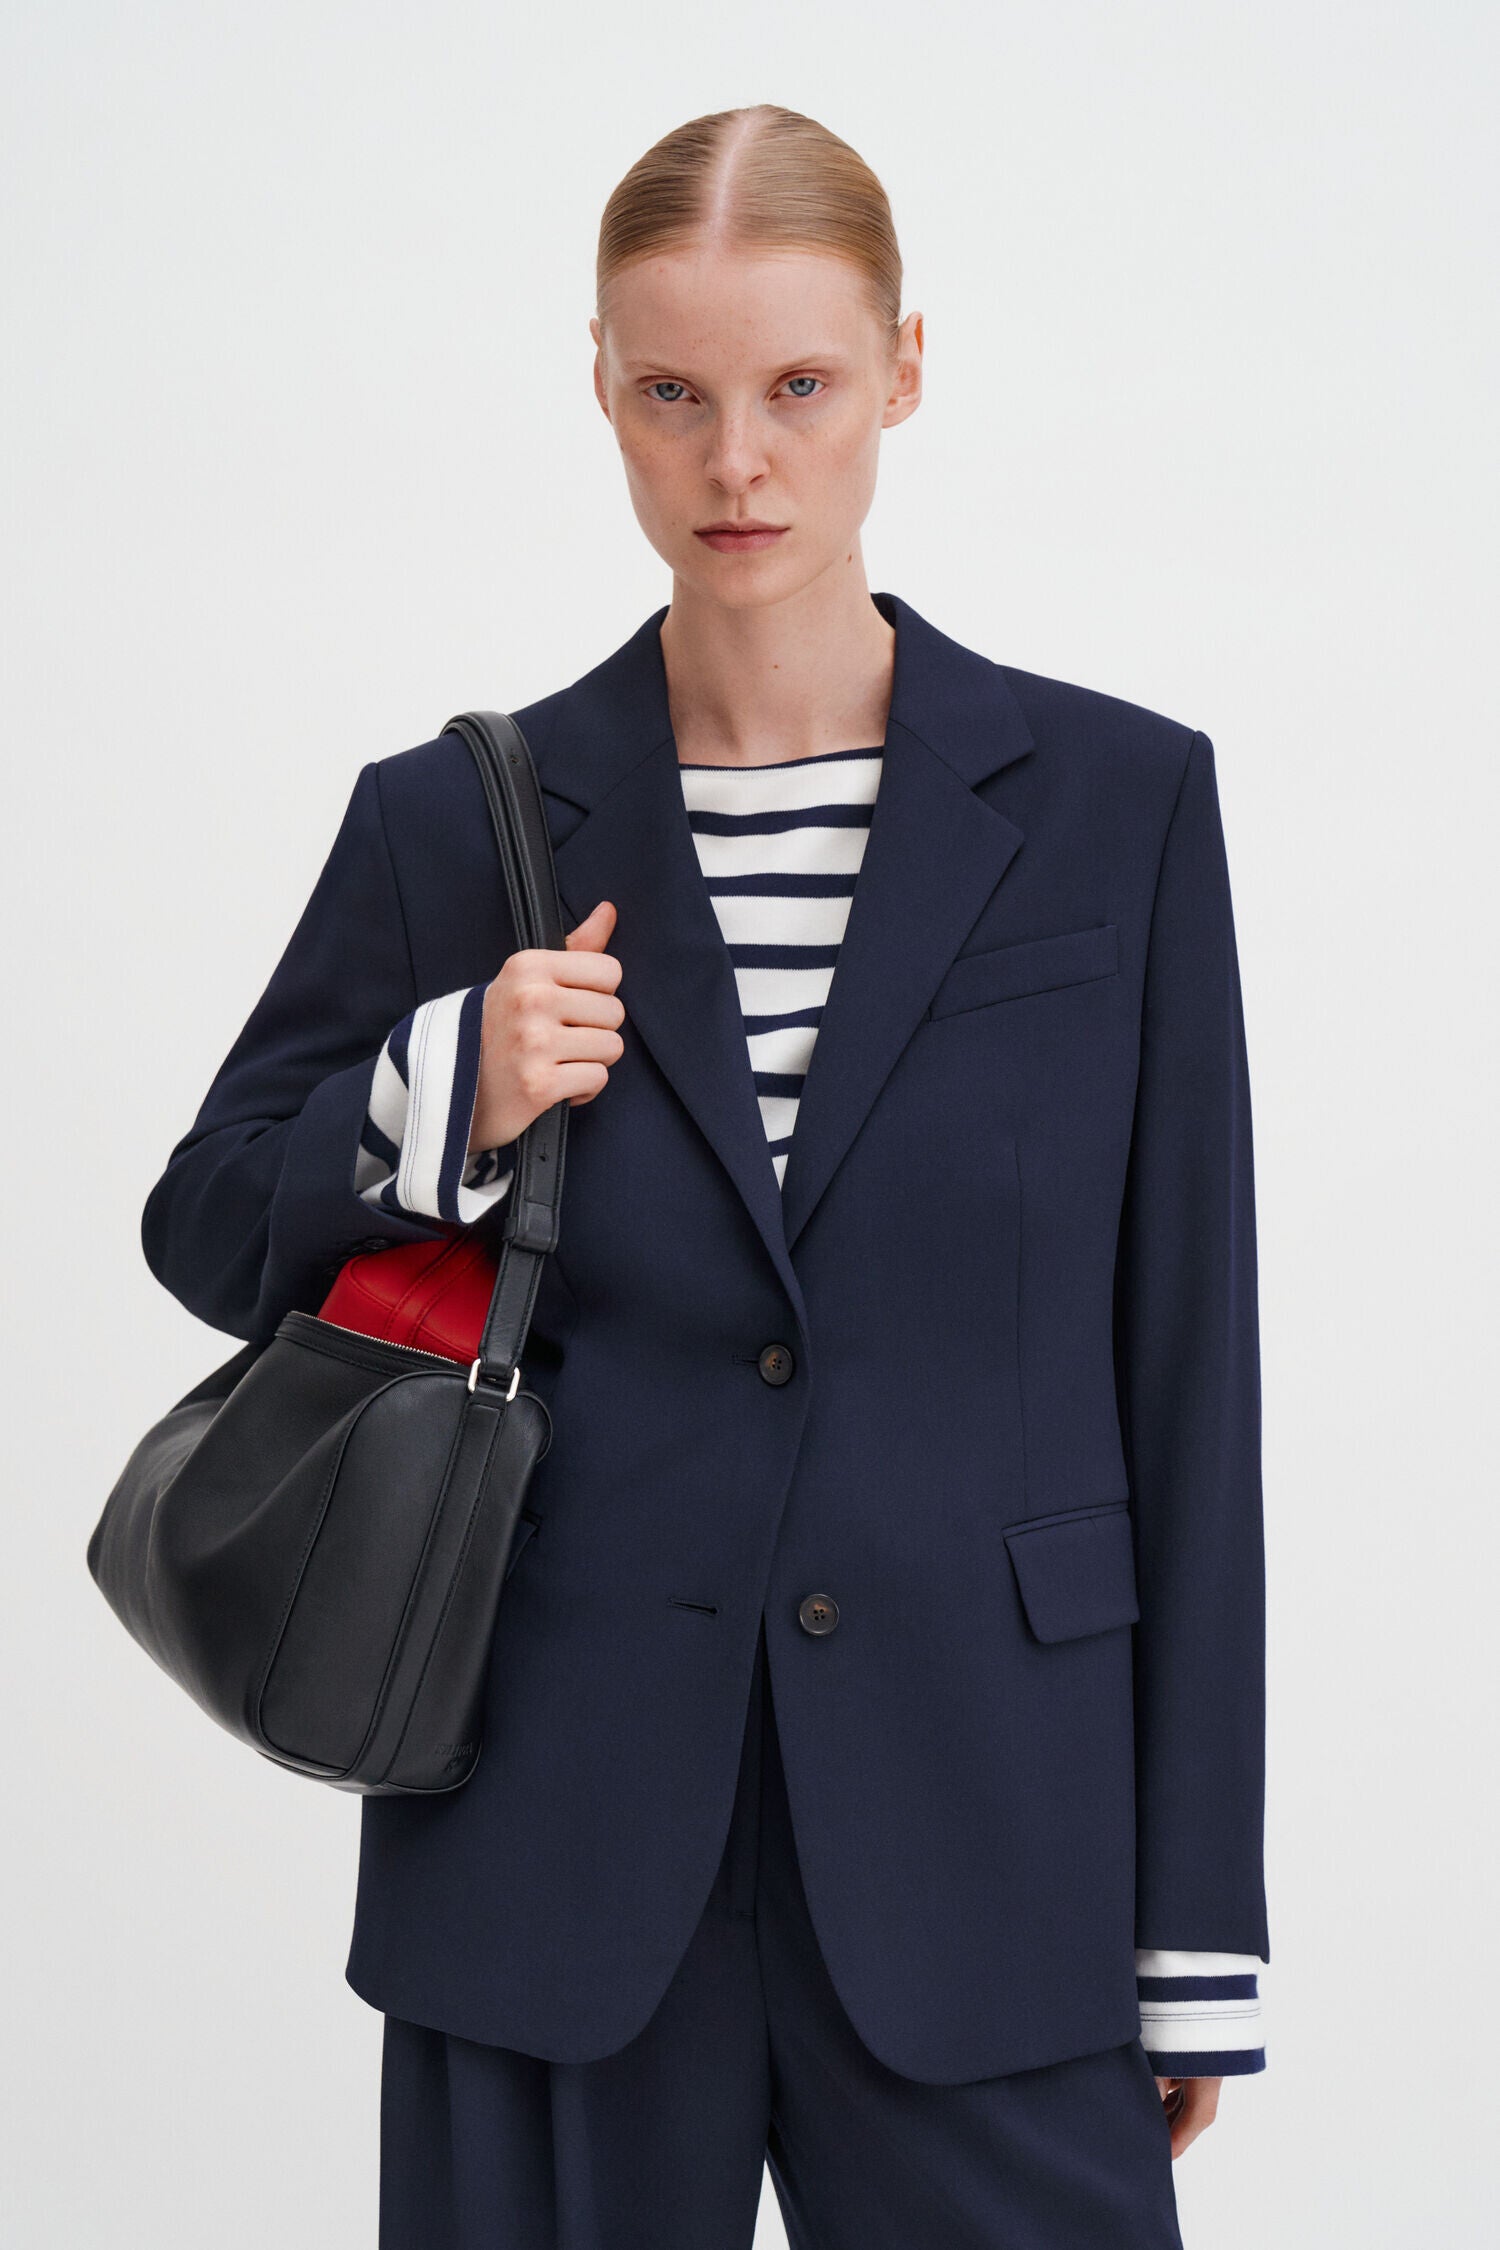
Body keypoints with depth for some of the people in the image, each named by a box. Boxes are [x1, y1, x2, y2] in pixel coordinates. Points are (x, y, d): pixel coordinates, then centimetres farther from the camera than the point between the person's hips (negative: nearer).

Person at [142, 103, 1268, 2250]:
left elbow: (1185, 1368, 3)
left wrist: (1197, 1924, 2)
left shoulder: (1115, 801, 2)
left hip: (975, 1843, 0)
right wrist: (441, 1104, -9)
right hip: (558, 1867, 1)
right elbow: (210, 1231, 13)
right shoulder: (457, 822, 3)